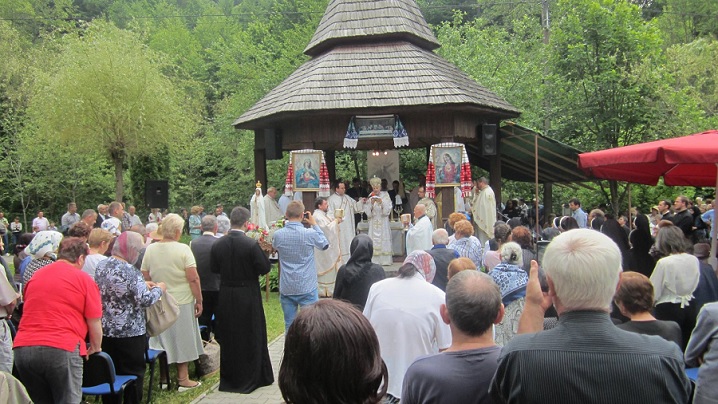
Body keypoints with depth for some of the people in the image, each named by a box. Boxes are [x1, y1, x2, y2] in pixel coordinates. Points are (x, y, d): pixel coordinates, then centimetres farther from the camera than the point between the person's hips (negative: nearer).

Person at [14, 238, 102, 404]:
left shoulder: (35, 277, 17)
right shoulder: (84, 279, 0)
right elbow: (94, 323, -1)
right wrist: (96, 349, 17)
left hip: (22, 348, 6)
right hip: (62, 349, -5)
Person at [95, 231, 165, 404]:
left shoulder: (101, 266, 2)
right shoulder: (129, 271, -21)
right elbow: (145, 300, -22)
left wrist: (142, 285, 13)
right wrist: (159, 289, -4)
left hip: (105, 330, 7)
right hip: (129, 332, -7)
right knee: (133, 373, 8)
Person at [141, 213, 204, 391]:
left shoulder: (150, 249, -2)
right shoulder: (183, 249, -15)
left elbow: (145, 278, 3)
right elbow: (193, 278, -16)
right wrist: (199, 301, -7)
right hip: (182, 302, -4)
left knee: (163, 340, 15)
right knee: (182, 340, 9)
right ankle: (183, 379, 16)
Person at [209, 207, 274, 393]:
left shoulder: (217, 244, -5)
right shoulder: (251, 244, -19)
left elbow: (214, 268, 4)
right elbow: (265, 268, -15)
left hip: (225, 296, 4)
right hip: (248, 296, -4)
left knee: (228, 337, 16)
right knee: (251, 337, 10)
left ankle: (228, 379, 26)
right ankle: (250, 378, 18)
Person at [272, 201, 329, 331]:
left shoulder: (278, 235, -7)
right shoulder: (310, 233, -14)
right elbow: (325, 244, 5)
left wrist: (288, 224, 12)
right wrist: (314, 224, 11)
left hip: (286, 288, 3)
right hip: (307, 287, -3)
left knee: (289, 325, 11)